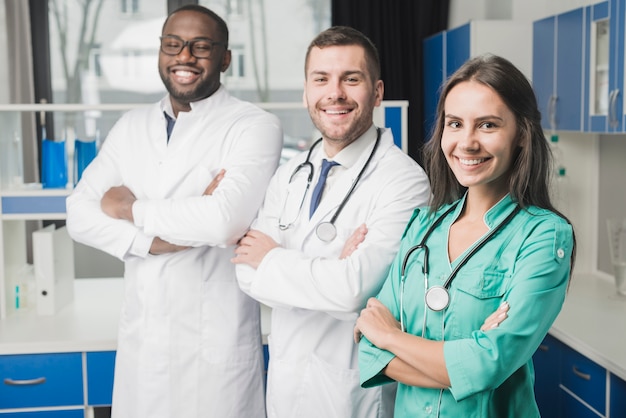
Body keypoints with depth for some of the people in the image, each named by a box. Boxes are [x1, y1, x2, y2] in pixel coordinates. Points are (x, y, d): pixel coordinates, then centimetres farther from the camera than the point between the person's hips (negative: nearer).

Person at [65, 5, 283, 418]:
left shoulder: (255, 126, -10)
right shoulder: (132, 126, 8)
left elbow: (227, 219, -26)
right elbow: (80, 213, 2)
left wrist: (130, 208, -11)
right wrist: (155, 239, -15)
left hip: (215, 342, -5)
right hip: (140, 336, 5)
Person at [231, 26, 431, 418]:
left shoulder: (403, 180, -18)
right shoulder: (290, 174, 3)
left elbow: (354, 289, -27)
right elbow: (248, 271, -4)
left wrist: (271, 260, -12)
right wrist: (328, 272, -20)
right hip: (285, 381, 6)